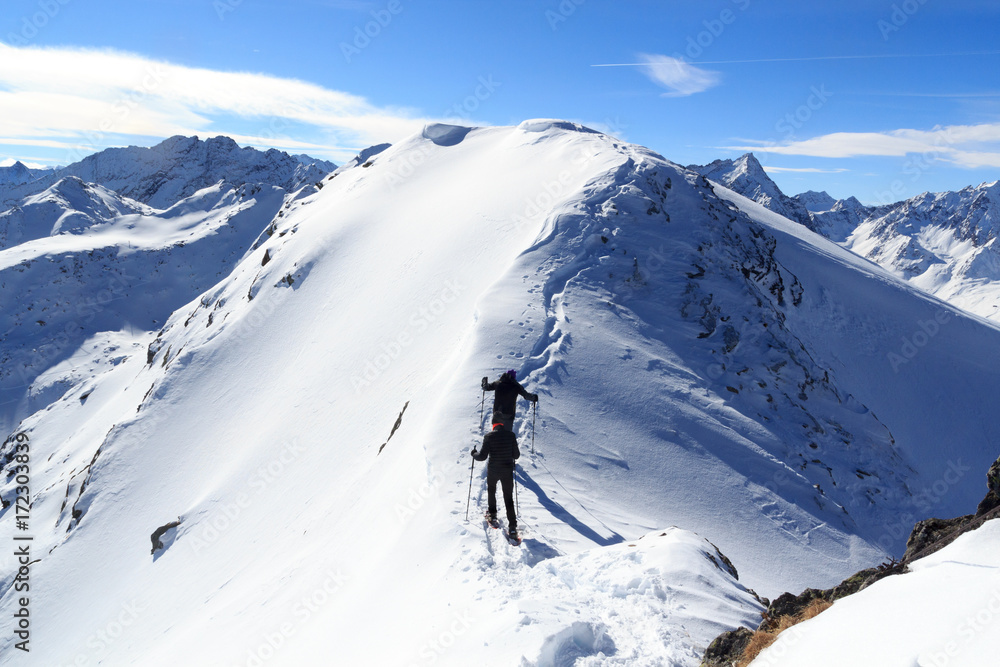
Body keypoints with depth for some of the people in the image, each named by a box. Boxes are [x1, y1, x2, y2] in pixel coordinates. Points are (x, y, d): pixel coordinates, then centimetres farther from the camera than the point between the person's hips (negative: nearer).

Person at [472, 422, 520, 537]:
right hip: (508, 470, 1)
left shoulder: (488, 436, -12)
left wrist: (474, 454, 9)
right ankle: (512, 527, 2)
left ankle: (492, 515, 37)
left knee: (491, 492, 27)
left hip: (493, 470, -1)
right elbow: (516, 455, -2)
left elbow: (482, 456, -11)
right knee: (508, 497, 7)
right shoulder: (511, 435, -6)